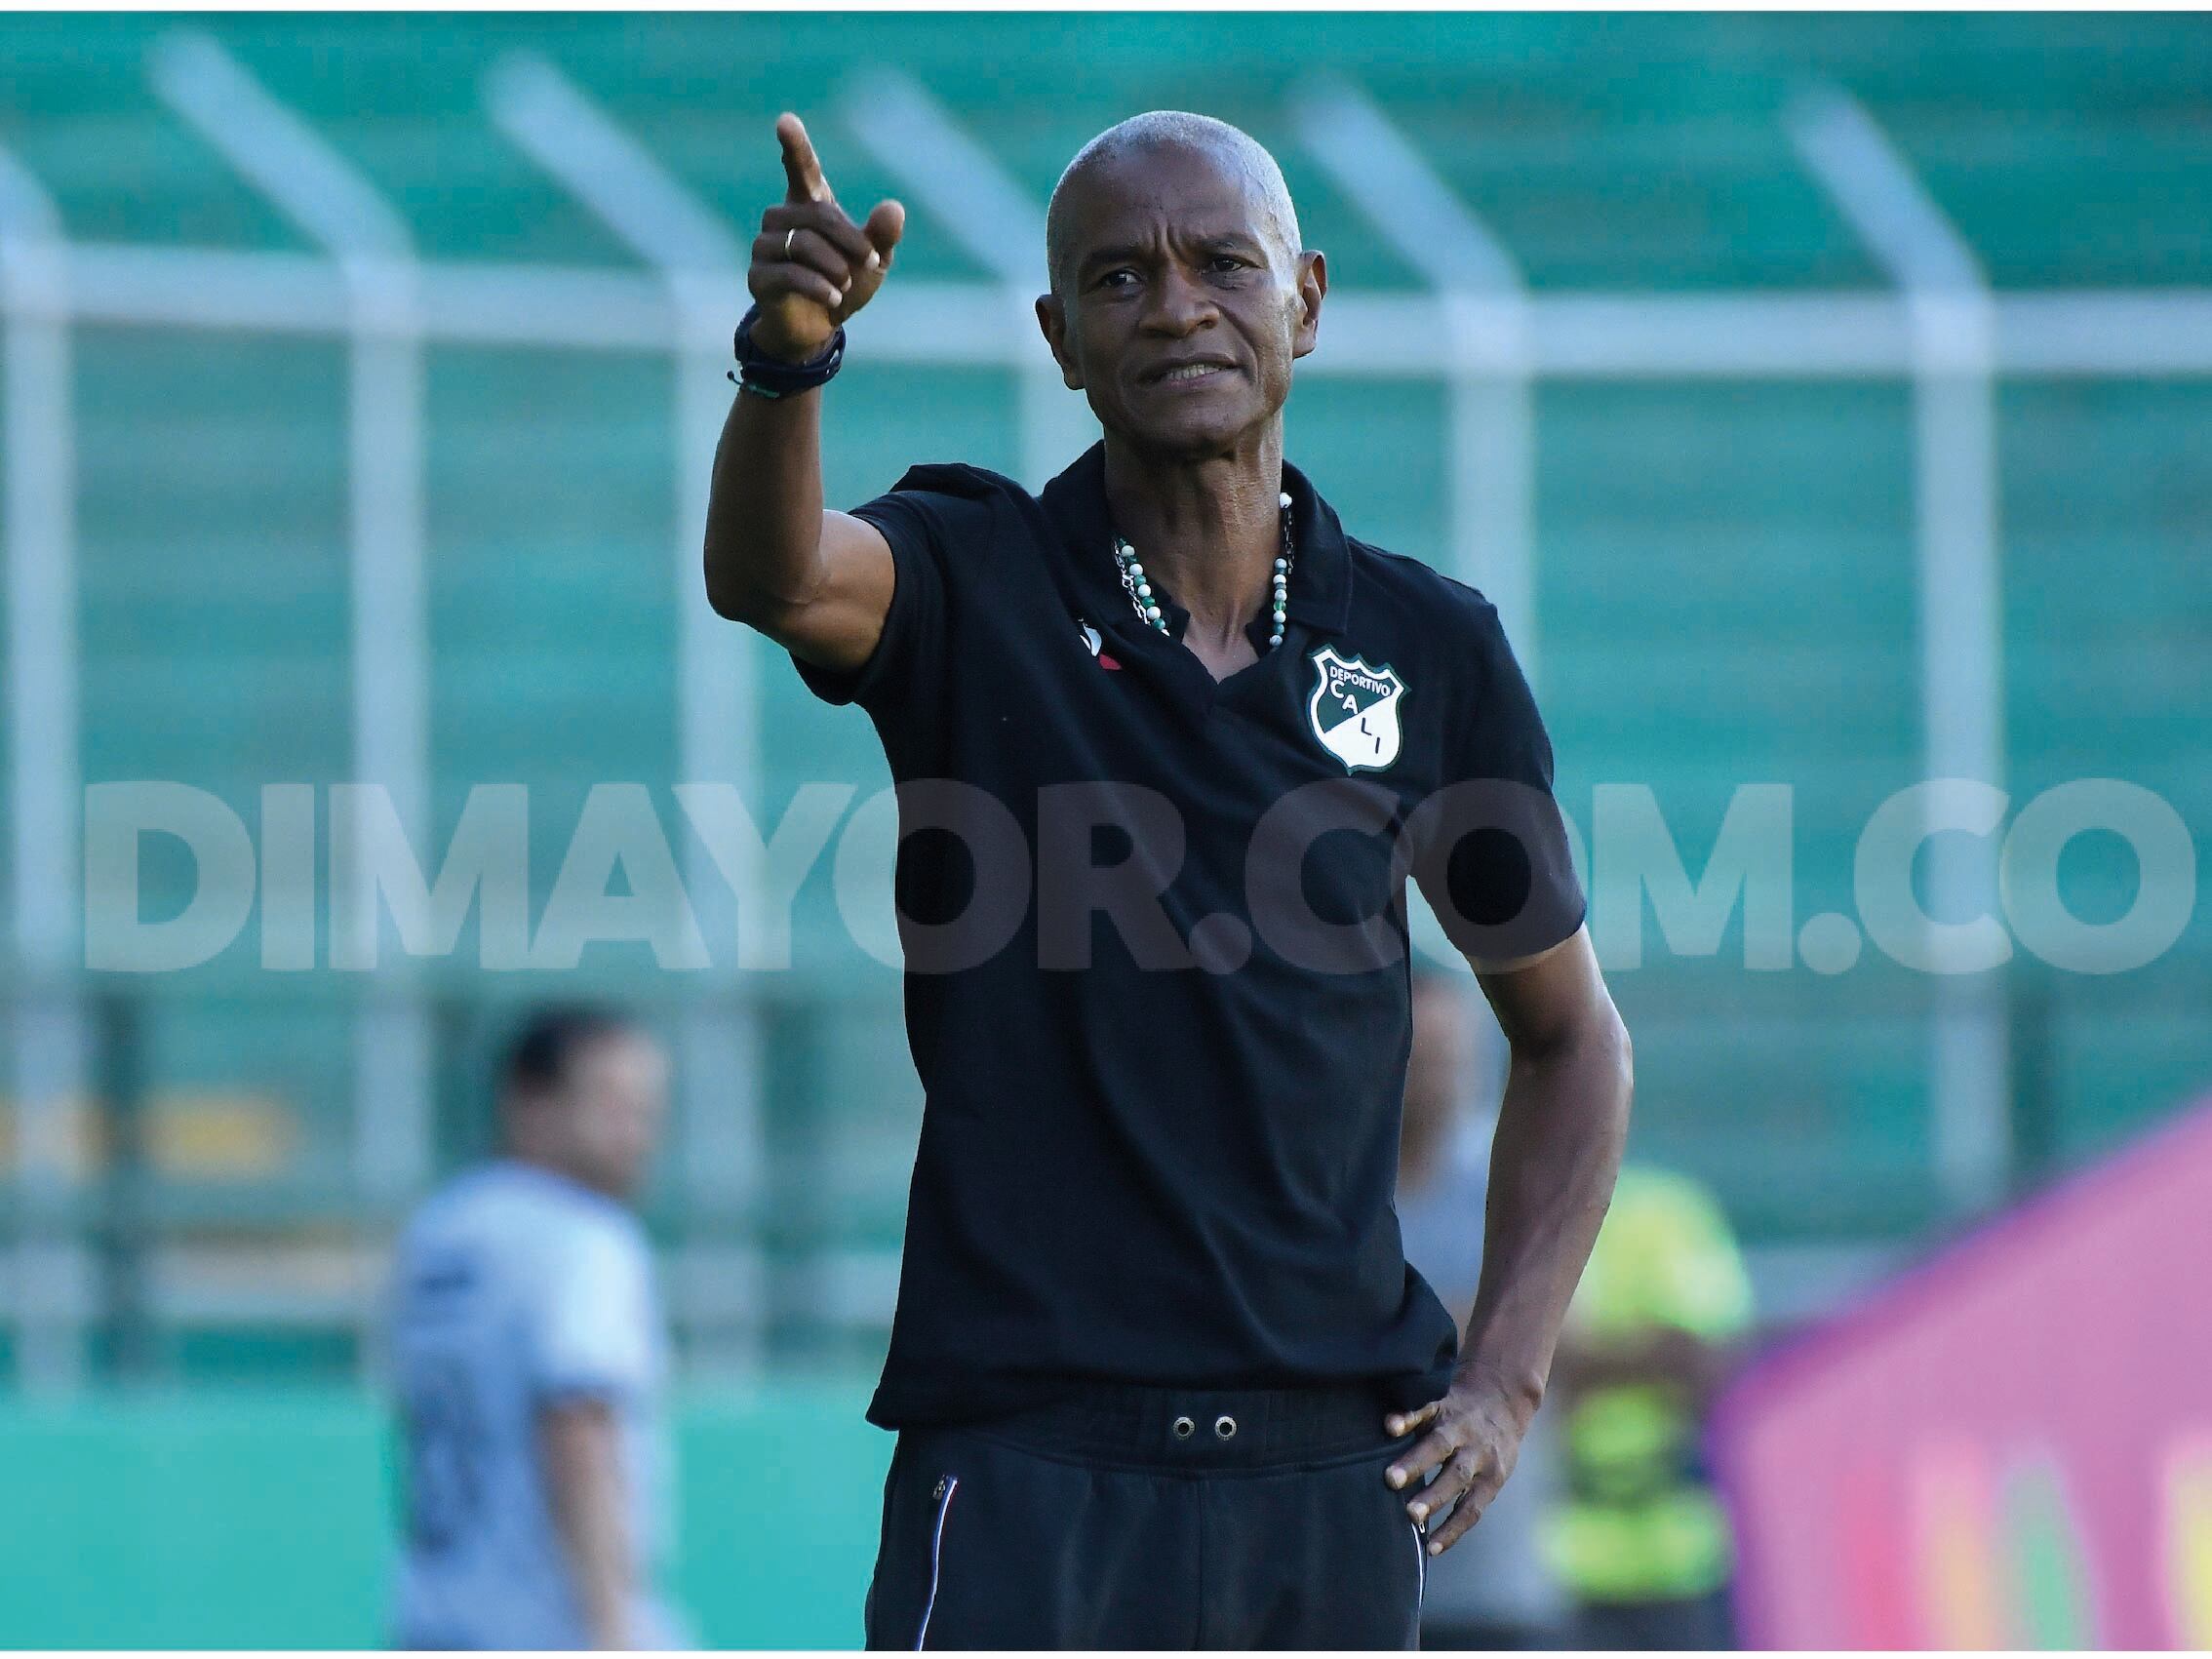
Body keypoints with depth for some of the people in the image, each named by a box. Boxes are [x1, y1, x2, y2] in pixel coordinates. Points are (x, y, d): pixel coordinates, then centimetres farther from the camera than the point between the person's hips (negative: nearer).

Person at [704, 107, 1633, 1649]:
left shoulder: (1433, 649, 8)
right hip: (1030, 1457, -3)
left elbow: (1571, 1035, 19)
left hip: (1335, 1468, 3)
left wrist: (1503, 1380, 8)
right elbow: (772, 573, -25)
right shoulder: (973, 583, 0)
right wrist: (787, 358, -46)